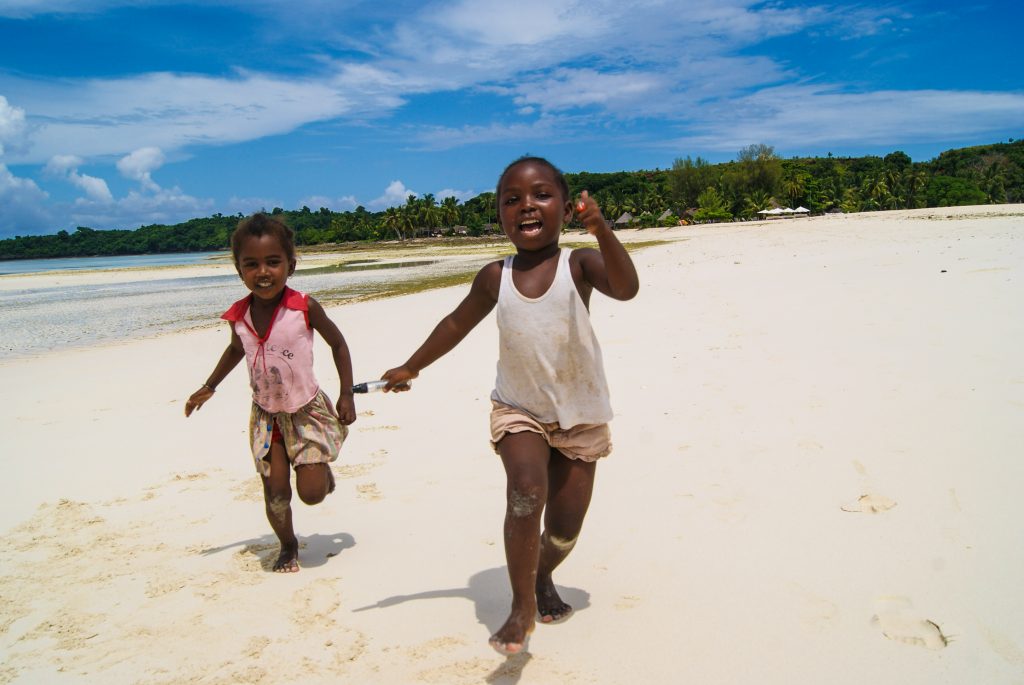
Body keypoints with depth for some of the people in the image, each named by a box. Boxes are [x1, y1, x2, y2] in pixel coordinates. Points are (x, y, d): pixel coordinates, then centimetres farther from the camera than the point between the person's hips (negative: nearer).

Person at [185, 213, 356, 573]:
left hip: (307, 410, -3)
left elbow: (337, 343, -4)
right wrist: (209, 387, 21)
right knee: (275, 493, 4)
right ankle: (288, 545, 31)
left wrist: (346, 394, -8)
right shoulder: (239, 316, -6)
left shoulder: (304, 307, -18)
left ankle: (323, 470, 29)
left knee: (311, 492, -7)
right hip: (266, 415, 3)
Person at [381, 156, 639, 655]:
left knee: (565, 527, 6)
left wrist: (602, 231, -46)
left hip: (581, 414, 0)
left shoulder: (579, 264, -12)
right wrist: (411, 367, 16)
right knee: (526, 491, -25)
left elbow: (626, 289, -32)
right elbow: (457, 324, 10)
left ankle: (543, 580, 39)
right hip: (518, 409, 1)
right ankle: (522, 606, -8)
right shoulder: (495, 277, -4)